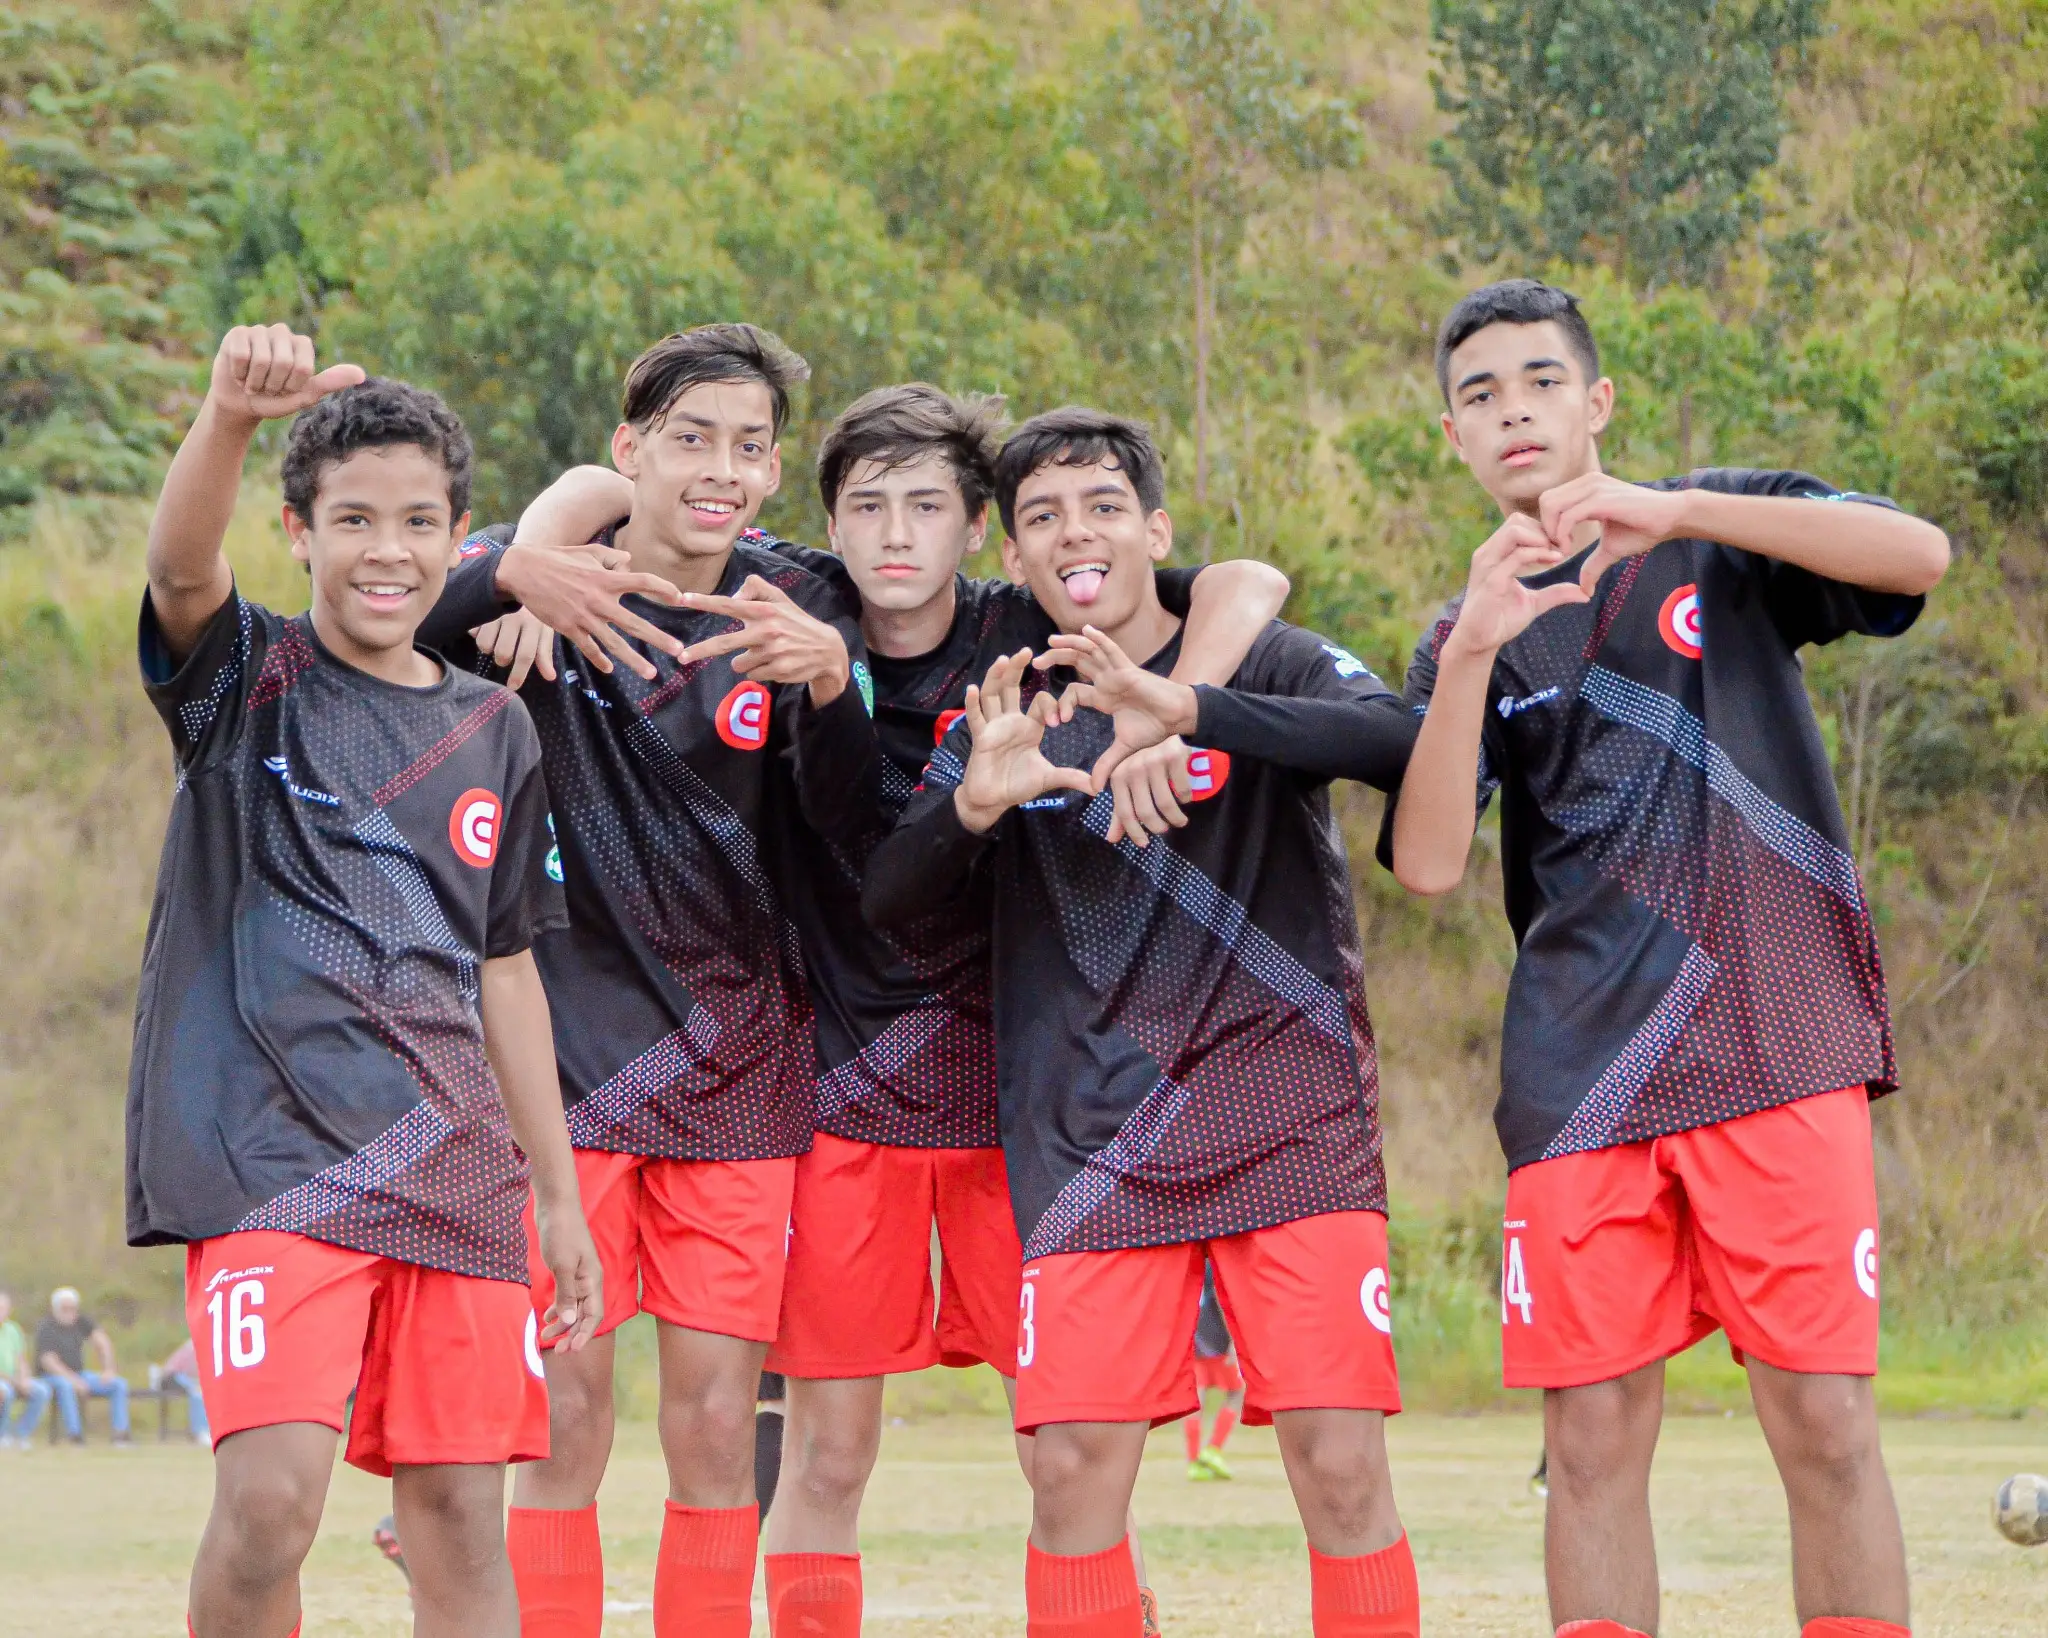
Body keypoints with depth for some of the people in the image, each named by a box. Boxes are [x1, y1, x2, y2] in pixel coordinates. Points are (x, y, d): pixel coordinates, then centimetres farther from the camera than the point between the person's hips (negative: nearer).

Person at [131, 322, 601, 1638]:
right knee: (271, 1495, -20)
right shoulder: (248, 677, 2)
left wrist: (558, 1193, 19)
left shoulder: (495, 730, 15)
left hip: (450, 1173, 4)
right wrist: (229, 417, -42)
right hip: (271, 1146, -4)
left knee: (462, 1516, 2)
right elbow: (180, 566, -21)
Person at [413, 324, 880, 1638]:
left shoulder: (795, 615, 3)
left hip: (739, 1059, 2)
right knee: (566, 1413, -3)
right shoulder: (540, 572, -2)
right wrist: (508, 577, -33)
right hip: (568, 1042, -2)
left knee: (718, 1426, 2)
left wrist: (828, 684, -27)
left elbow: (839, 825, -8)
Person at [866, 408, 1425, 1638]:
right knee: (1075, 1468, -6)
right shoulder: (1004, 724, 10)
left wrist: (1189, 713, -33)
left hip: (1290, 1116, -2)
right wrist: (971, 806, -21)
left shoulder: (1268, 666, 2)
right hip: (1093, 1141, 2)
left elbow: (1401, 738, -19)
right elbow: (887, 906, 1)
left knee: (1341, 1463, -9)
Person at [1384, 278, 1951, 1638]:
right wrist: (1471, 655, -15)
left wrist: (1670, 511, -20)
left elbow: (1921, 554, -13)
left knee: (1825, 1426, -7)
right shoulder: (1470, 636, 13)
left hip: (1778, 1052, -2)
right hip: (1581, 1083, 3)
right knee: (1594, 1445, 1)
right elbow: (1428, 863, -2)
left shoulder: (1721, 538, 7)